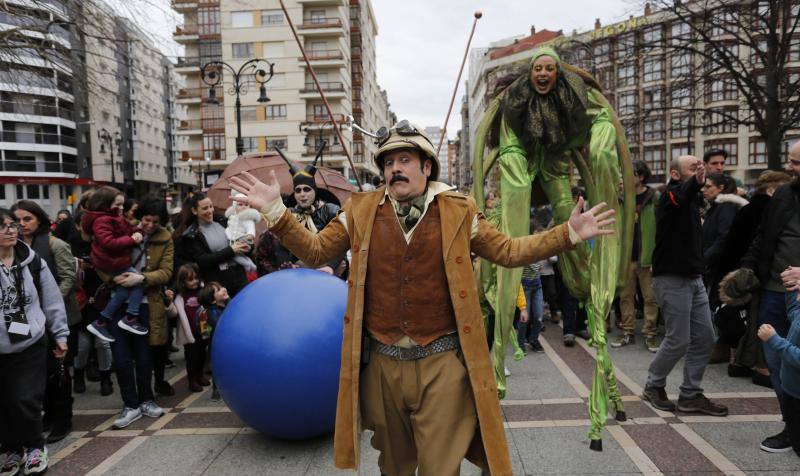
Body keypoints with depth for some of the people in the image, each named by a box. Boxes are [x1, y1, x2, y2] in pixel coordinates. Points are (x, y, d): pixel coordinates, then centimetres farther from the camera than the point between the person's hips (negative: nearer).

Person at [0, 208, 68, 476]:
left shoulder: (33, 262, -1)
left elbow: (52, 301, 5)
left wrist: (60, 335, 6)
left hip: (31, 345, 0)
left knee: (26, 402, -2)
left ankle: (33, 447, 23)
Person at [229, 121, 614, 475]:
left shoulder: (458, 211, -1)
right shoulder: (361, 210, 2)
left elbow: (507, 251, 4)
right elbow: (315, 250, 7)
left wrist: (568, 233, -3)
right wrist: (276, 212, -4)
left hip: (442, 363, -2)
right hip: (381, 363, 2)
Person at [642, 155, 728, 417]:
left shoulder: (693, 199, 16)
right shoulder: (671, 194, -11)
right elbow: (682, 196, -39)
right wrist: (695, 182, -58)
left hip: (694, 278, 9)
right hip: (672, 279, -9)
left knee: (705, 338, 10)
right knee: (678, 340, -3)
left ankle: (691, 395, 21)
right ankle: (654, 386, 19)